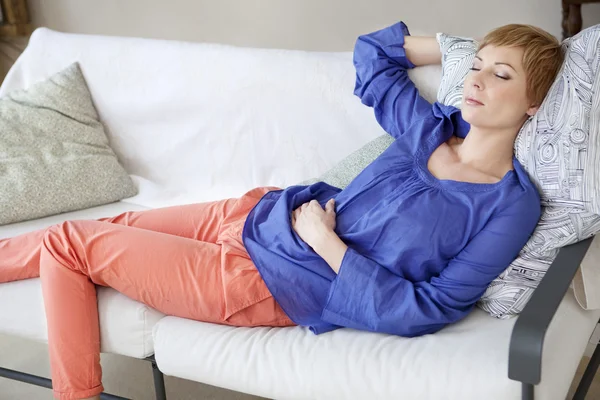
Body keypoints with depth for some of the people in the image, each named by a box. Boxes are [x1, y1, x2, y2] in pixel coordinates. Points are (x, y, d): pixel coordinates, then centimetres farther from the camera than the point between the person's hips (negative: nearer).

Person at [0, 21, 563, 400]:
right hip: (262, 211, 6)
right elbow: (372, 53, 16)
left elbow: (422, 313, -22)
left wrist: (323, 240, -18)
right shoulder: (432, 127, -2)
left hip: (268, 284, -6)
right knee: (113, 226, 16)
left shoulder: (511, 208, -19)